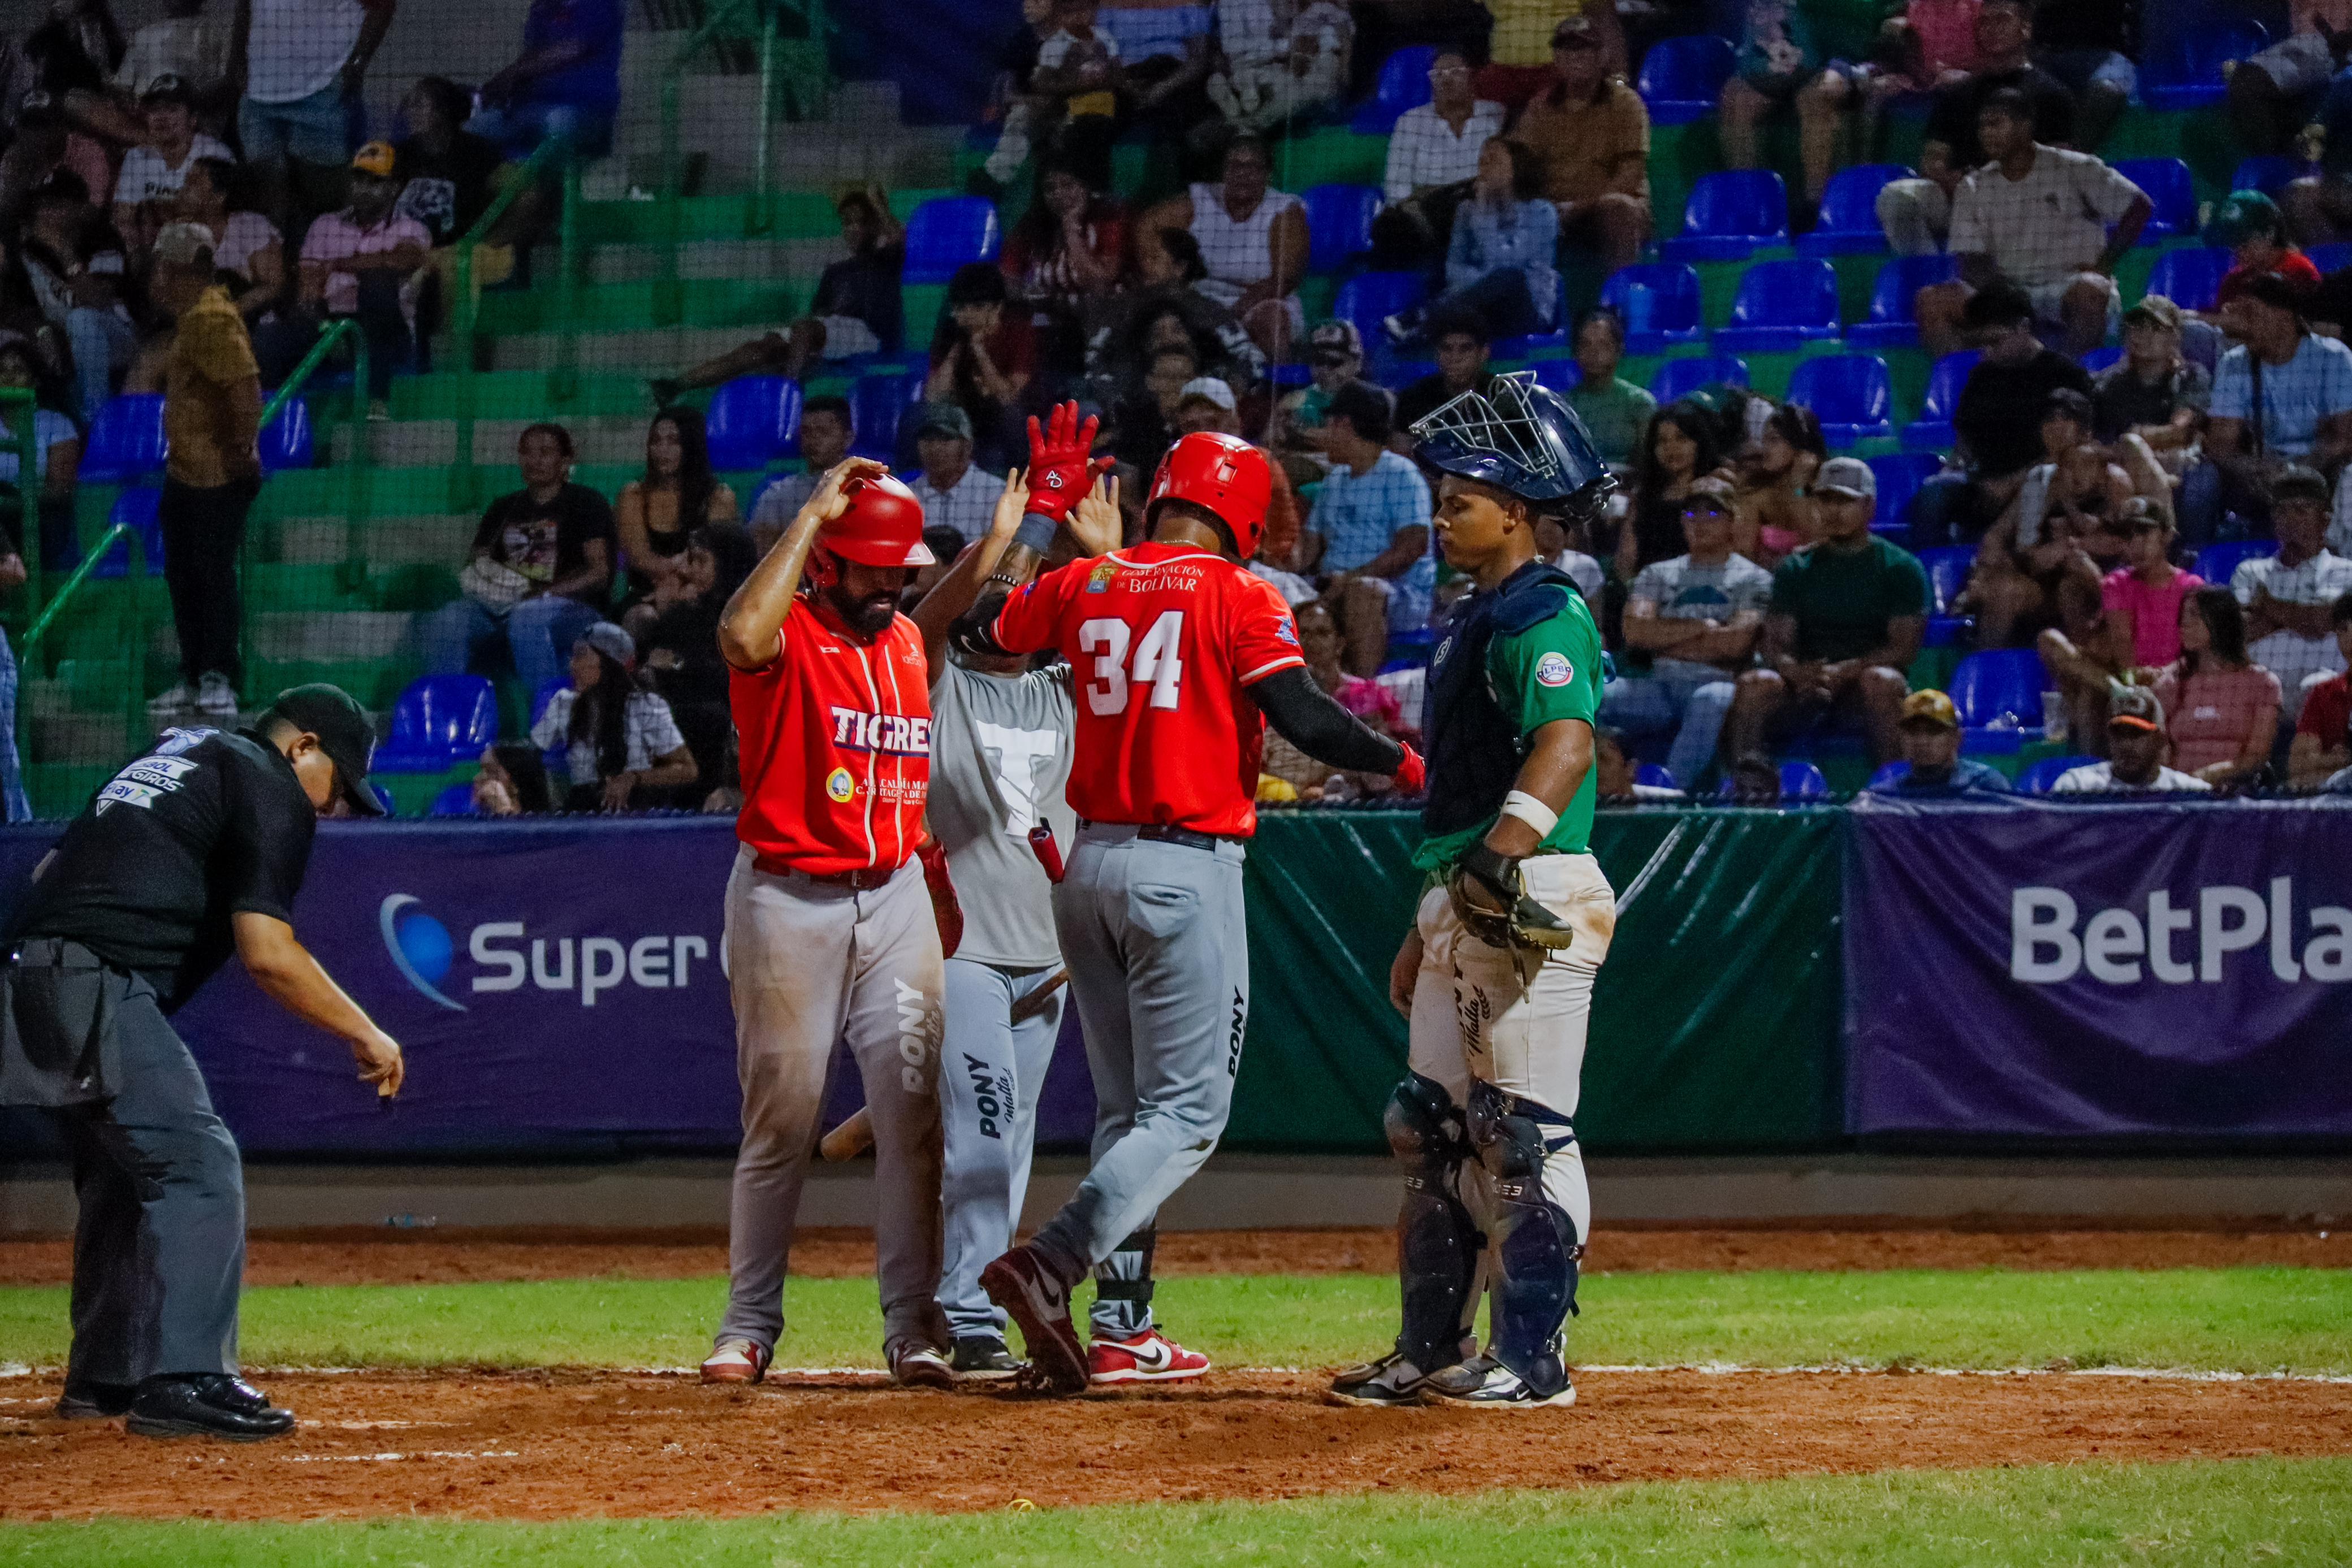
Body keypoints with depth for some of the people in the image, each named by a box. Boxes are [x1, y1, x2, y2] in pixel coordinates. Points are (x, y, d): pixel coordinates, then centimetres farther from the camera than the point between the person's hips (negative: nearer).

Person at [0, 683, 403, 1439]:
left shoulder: (170, 758, 28)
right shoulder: (272, 791, 0)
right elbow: (267, 953, -10)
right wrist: (365, 1034, -2)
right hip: (98, 987, -9)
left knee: (125, 1168, 22)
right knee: (197, 1166, -9)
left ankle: (103, 1375, 27)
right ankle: (182, 1380, -18)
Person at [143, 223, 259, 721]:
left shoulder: (212, 319, -19)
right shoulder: (191, 317, 14)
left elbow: (245, 384, -26)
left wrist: (244, 448, -25)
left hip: (218, 475, -11)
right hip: (185, 471, 11)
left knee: (214, 574, -4)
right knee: (182, 575, 15)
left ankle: (219, 680, 3)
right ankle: (195, 677, 23)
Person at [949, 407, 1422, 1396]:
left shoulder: (1083, 583, 8)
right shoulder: (1240, 598, -6)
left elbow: (968, 635, 21)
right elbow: (1303, 719, -16)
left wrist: (1038, 516, 28)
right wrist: (1406, 765, -4)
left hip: (1089, 865, 6)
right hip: (1186, 870, -6)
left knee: (1126, 1107, 16)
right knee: (1185, 1116, -6)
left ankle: (1121, 1323, 11)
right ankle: (1051, 1266, -26)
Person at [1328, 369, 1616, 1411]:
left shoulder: (1545, 615, -11)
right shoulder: (1472, 621, 21)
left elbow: (1565, 745, -28)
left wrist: (1498, 858, -40)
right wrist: (1426, 927, 26)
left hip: (1533, 898, -11)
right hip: (1462, 901, 11)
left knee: (1525, 1134, -9)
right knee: (1433, 1130, 12)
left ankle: (1534, 1360, -7)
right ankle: (1431, 1353, 17)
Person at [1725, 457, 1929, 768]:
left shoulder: (1901, 567, 6)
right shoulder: (1797, 567, 15)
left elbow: (1904, 647, -4)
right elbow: (1776, 643, 7)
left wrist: (1844, 671, -19)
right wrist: (1797, 671, -18)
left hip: (1861, 690, -2)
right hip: (1806, 687, 2)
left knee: (1880, 681, -37)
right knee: (1756, 684, -28)